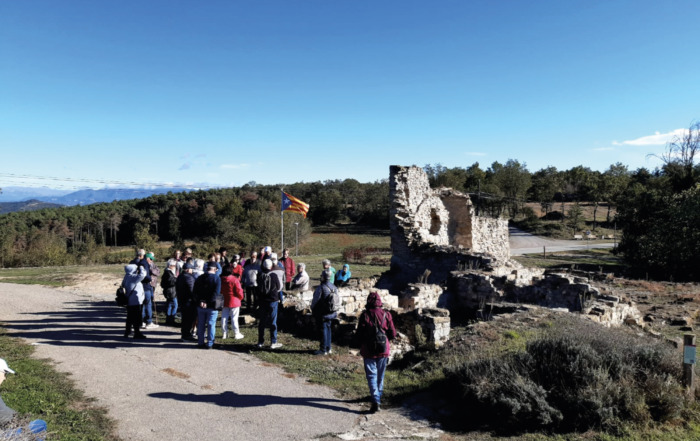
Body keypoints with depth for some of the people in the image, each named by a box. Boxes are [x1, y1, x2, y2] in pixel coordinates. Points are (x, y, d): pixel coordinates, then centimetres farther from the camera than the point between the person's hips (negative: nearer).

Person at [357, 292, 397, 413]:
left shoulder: (365, 315, -11)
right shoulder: (386, 314, -4)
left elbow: (359, 333, -9)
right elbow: (393, 334, -2)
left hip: (369, 350, -3)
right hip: (383, 350, 3)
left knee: (371, 375, 0)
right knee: (380, 375, 19)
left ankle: (376, 401, -11)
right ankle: (379, 397, 33)